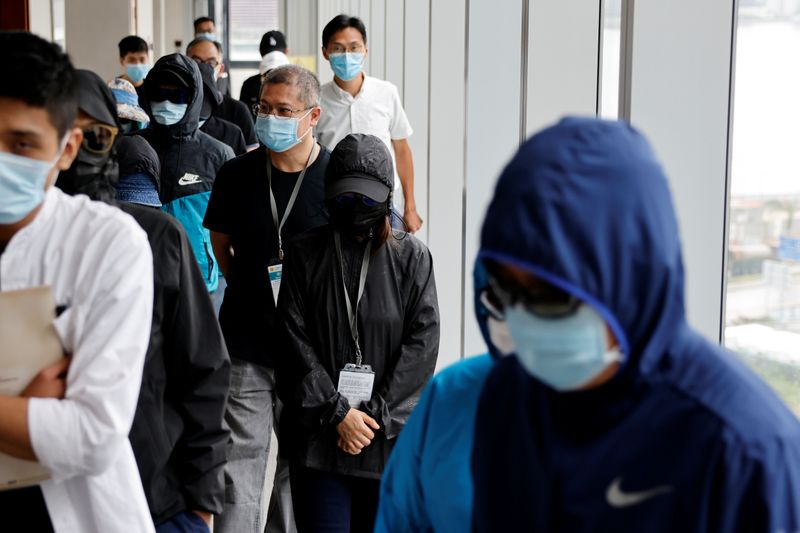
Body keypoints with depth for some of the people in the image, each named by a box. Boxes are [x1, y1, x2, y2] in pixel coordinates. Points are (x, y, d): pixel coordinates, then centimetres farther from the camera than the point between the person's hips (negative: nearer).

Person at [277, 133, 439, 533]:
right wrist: (337, 412, -10)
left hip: (390, 437, 1)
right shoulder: (304, 255, 4)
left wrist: (376, 413, -9)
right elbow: (295, 341, -2)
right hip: (318, 434, 0)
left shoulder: (411, 257, 3)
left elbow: (422, 341, -3)